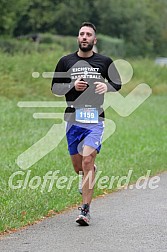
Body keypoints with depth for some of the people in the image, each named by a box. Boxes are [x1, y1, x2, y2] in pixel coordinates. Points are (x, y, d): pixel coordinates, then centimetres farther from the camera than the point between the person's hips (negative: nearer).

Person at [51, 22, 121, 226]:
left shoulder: (104, 62, 7)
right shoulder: (66, 61, 8)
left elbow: (118, 83, 18)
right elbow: (54, 88, 10)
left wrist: (107, 87, -5)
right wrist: (72, 86, -9)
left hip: (95, 119, -2)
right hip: (73, 118, 2)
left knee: (87, 161, -16)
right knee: (77, 166, 8)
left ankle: (85, 211, -13)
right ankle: (91, 171, 48)